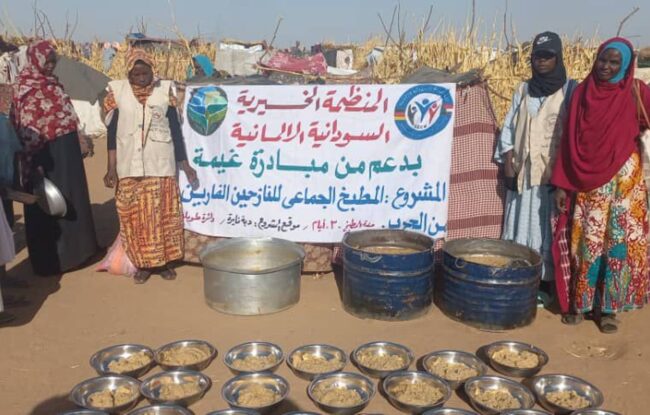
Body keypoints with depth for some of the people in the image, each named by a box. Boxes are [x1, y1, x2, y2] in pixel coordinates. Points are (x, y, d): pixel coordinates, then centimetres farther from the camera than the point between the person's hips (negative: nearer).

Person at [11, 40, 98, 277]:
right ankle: (51, 259, 15)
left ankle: (73, 248, 33)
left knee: (71, 198, 17)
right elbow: (26, 128, -19)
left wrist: (80, 144, 18)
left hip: (66, 151, 8)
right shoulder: (27, 88, -14)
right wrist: (35, 163, -22)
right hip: (47, 155, -8)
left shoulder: (52, 83, 11)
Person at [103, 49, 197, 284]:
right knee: (134, 216, 4)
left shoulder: (164, 90, 2)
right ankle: (142, 263, 16)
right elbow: (112, 132, 2)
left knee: (162, 213, 4)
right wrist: (111, 168, -2)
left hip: (160, 164, 0)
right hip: (130, 166, 0)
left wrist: (184, 163, 4)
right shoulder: (117, 92, 1)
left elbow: (175, 129, 5)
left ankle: (164, 261, 16)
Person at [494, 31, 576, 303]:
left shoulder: (570, 90, -1)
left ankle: (544, 283, 11)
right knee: (519, 225, 7)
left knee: (546, 228, 1)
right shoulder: (523, 90, 10)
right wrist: (508, 167, -1)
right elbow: (509, 130, 8)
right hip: (522, 171, 3)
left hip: (553, 173, -3)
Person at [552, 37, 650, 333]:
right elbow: (569, 139, 1)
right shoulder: (583, 91, 2)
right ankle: (578, 303, 21)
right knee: (585, 242, 7)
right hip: (587, 181, 1)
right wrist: (561, 183, -2)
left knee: (618, 242, 5)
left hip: (624, 180, -1)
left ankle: (608, 307, 18)